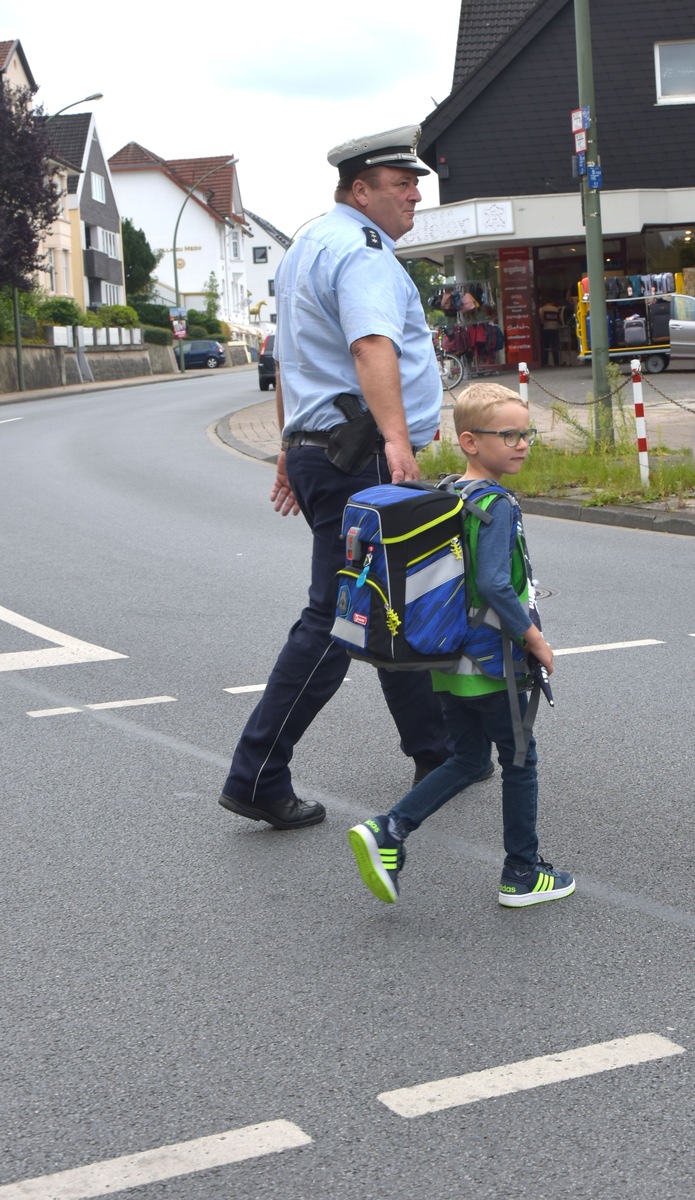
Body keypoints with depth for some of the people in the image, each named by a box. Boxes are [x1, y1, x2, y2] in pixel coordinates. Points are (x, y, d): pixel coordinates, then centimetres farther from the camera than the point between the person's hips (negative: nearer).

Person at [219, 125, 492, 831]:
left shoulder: (307, 249, 20)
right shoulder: (362, 252, -14)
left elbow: (287, 358, 26)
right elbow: (372, 345, -33)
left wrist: (291, 446, 32)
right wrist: (396, 438, -46)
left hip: (315, 448, 11)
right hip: (360, 460, -11)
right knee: (334, 620, -8)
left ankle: (436, 756, 27)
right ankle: (256, 779, -4)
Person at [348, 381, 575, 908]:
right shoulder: (498, 505, -19)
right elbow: (494, 583, -30)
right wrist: (534, 638, -18)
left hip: (450, 661, 8)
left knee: (467, 760, 18)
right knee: (520, 763, 9)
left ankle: (387, 831, 4)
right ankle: (523, 875, 20)